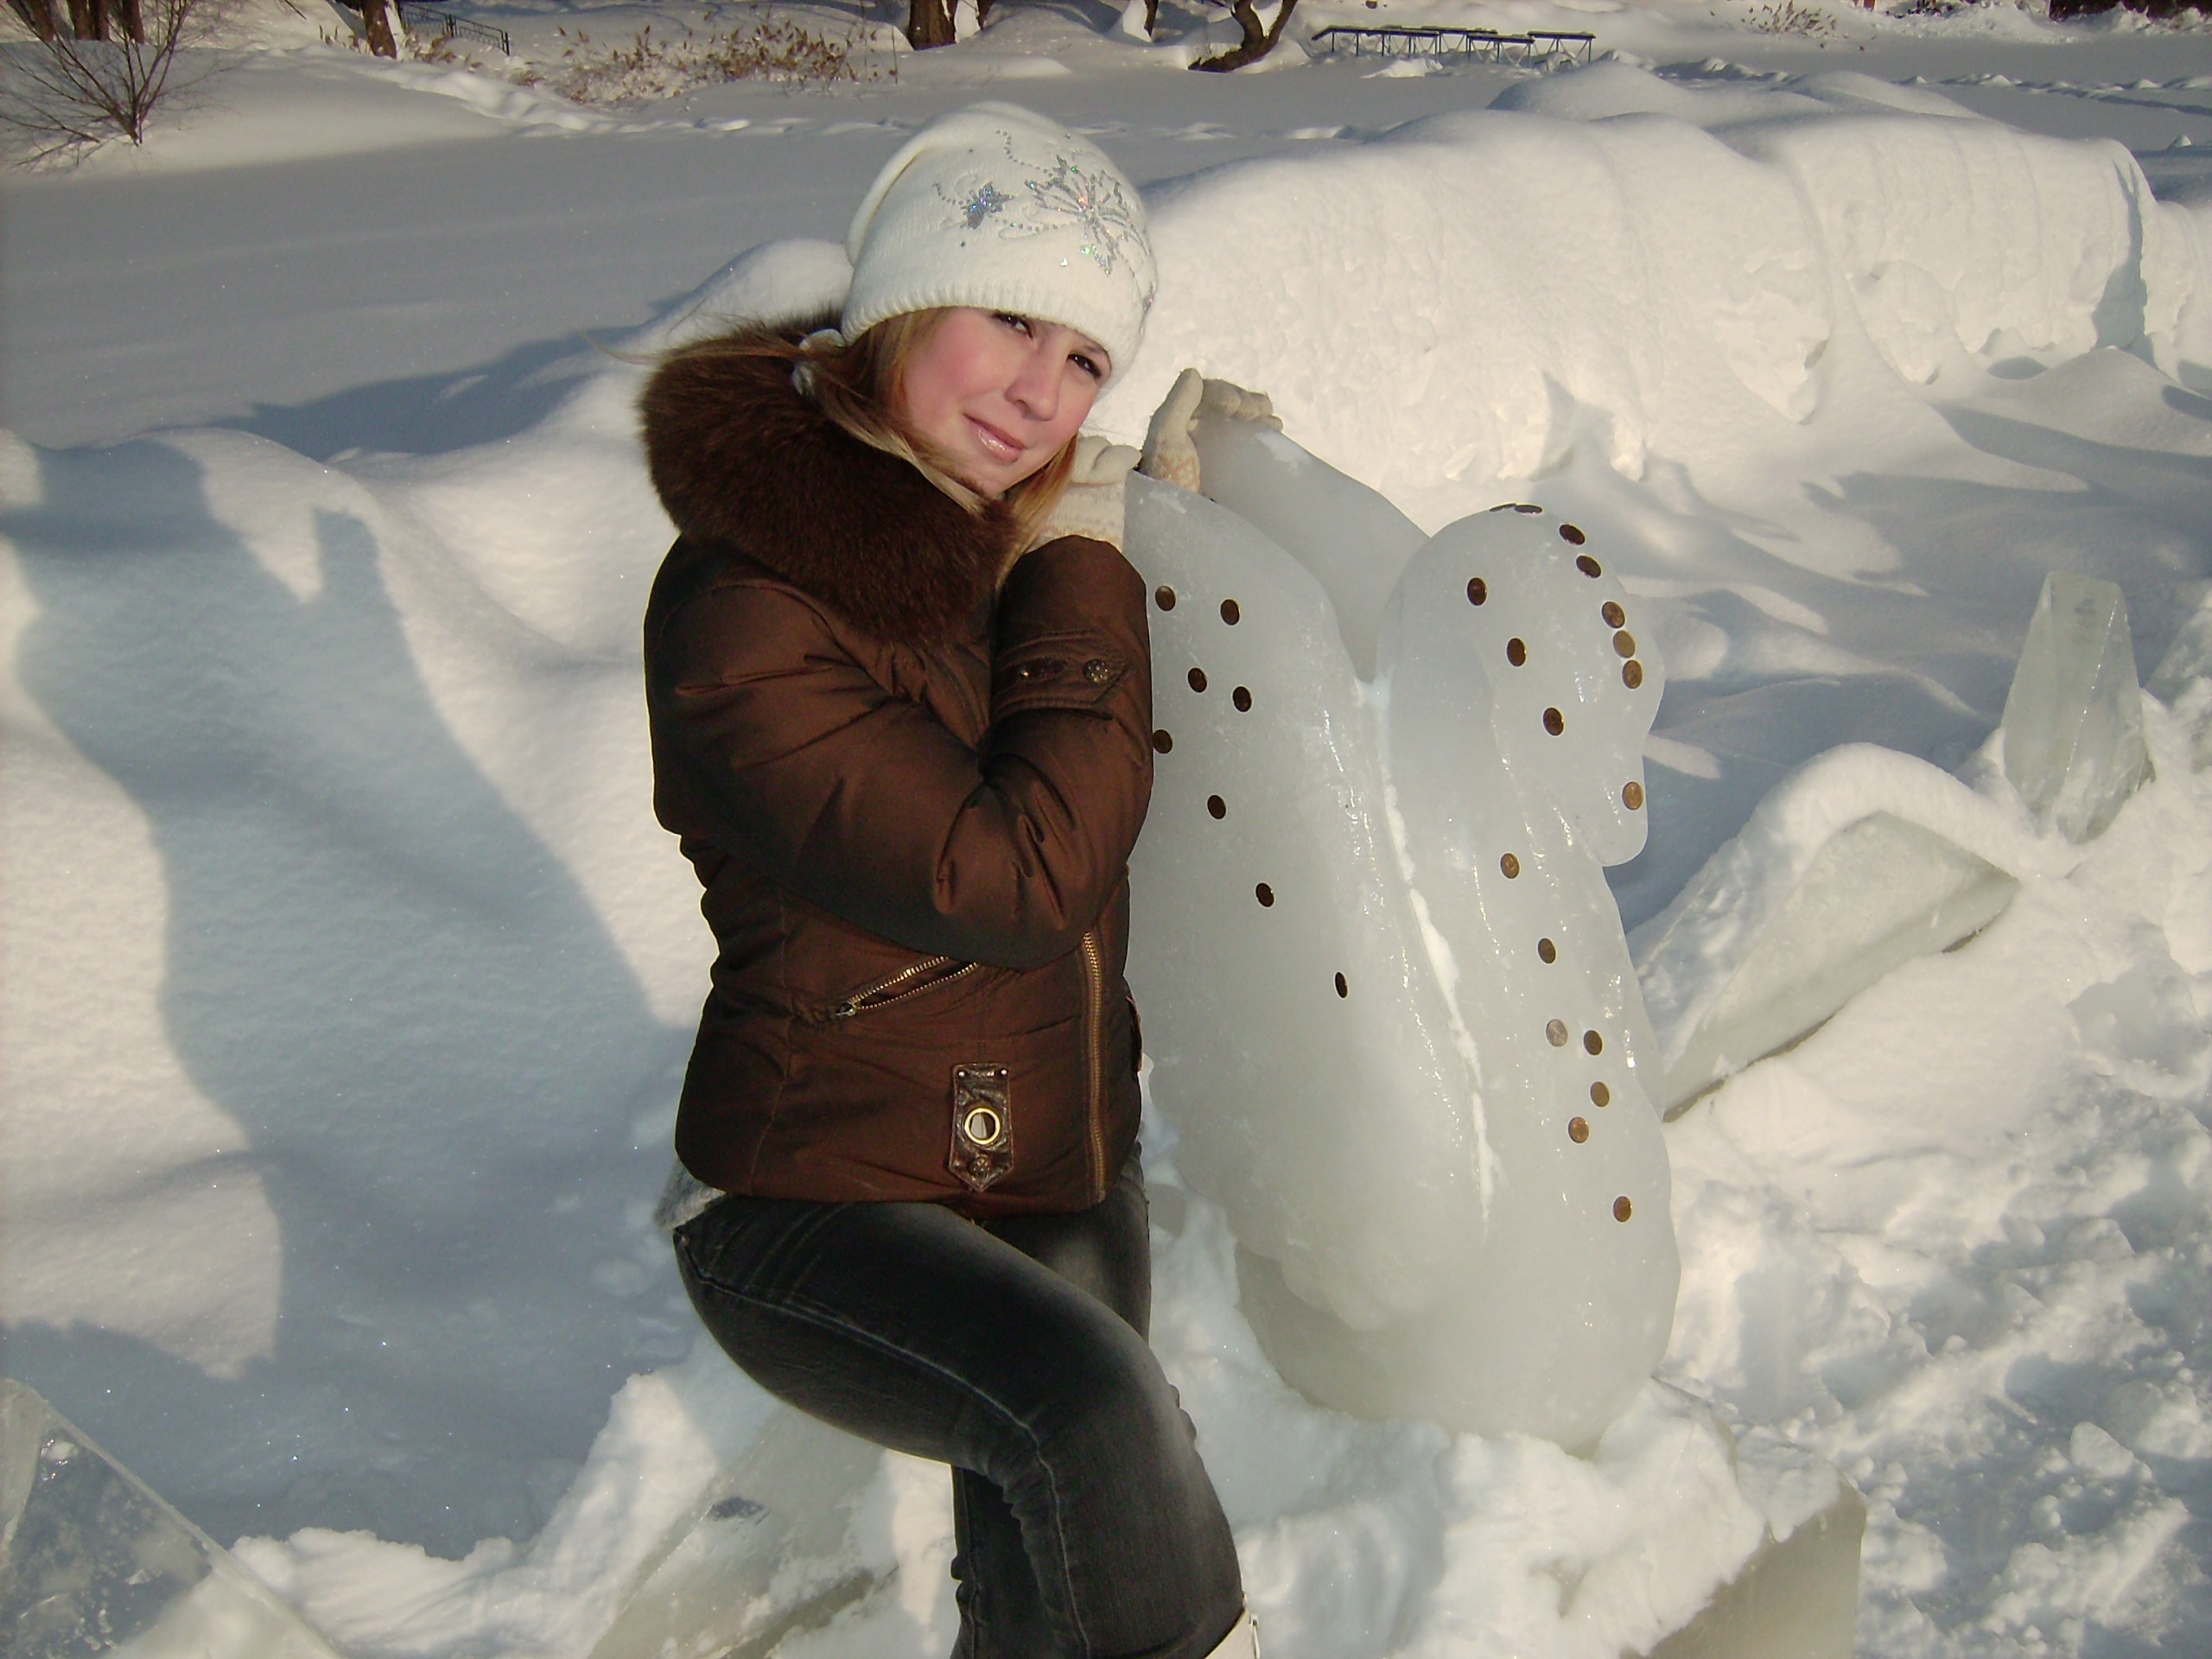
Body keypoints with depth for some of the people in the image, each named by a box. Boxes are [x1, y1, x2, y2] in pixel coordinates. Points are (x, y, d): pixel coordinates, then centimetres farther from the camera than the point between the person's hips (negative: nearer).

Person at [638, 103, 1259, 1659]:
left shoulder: (1007, 538, 0)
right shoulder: (741, 612, -24)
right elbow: (1012, 878, -27)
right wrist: (1084, 569, -19)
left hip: (1065, 1173, 8)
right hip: (821, 1210, -8)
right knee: (1093, 1417, -30)